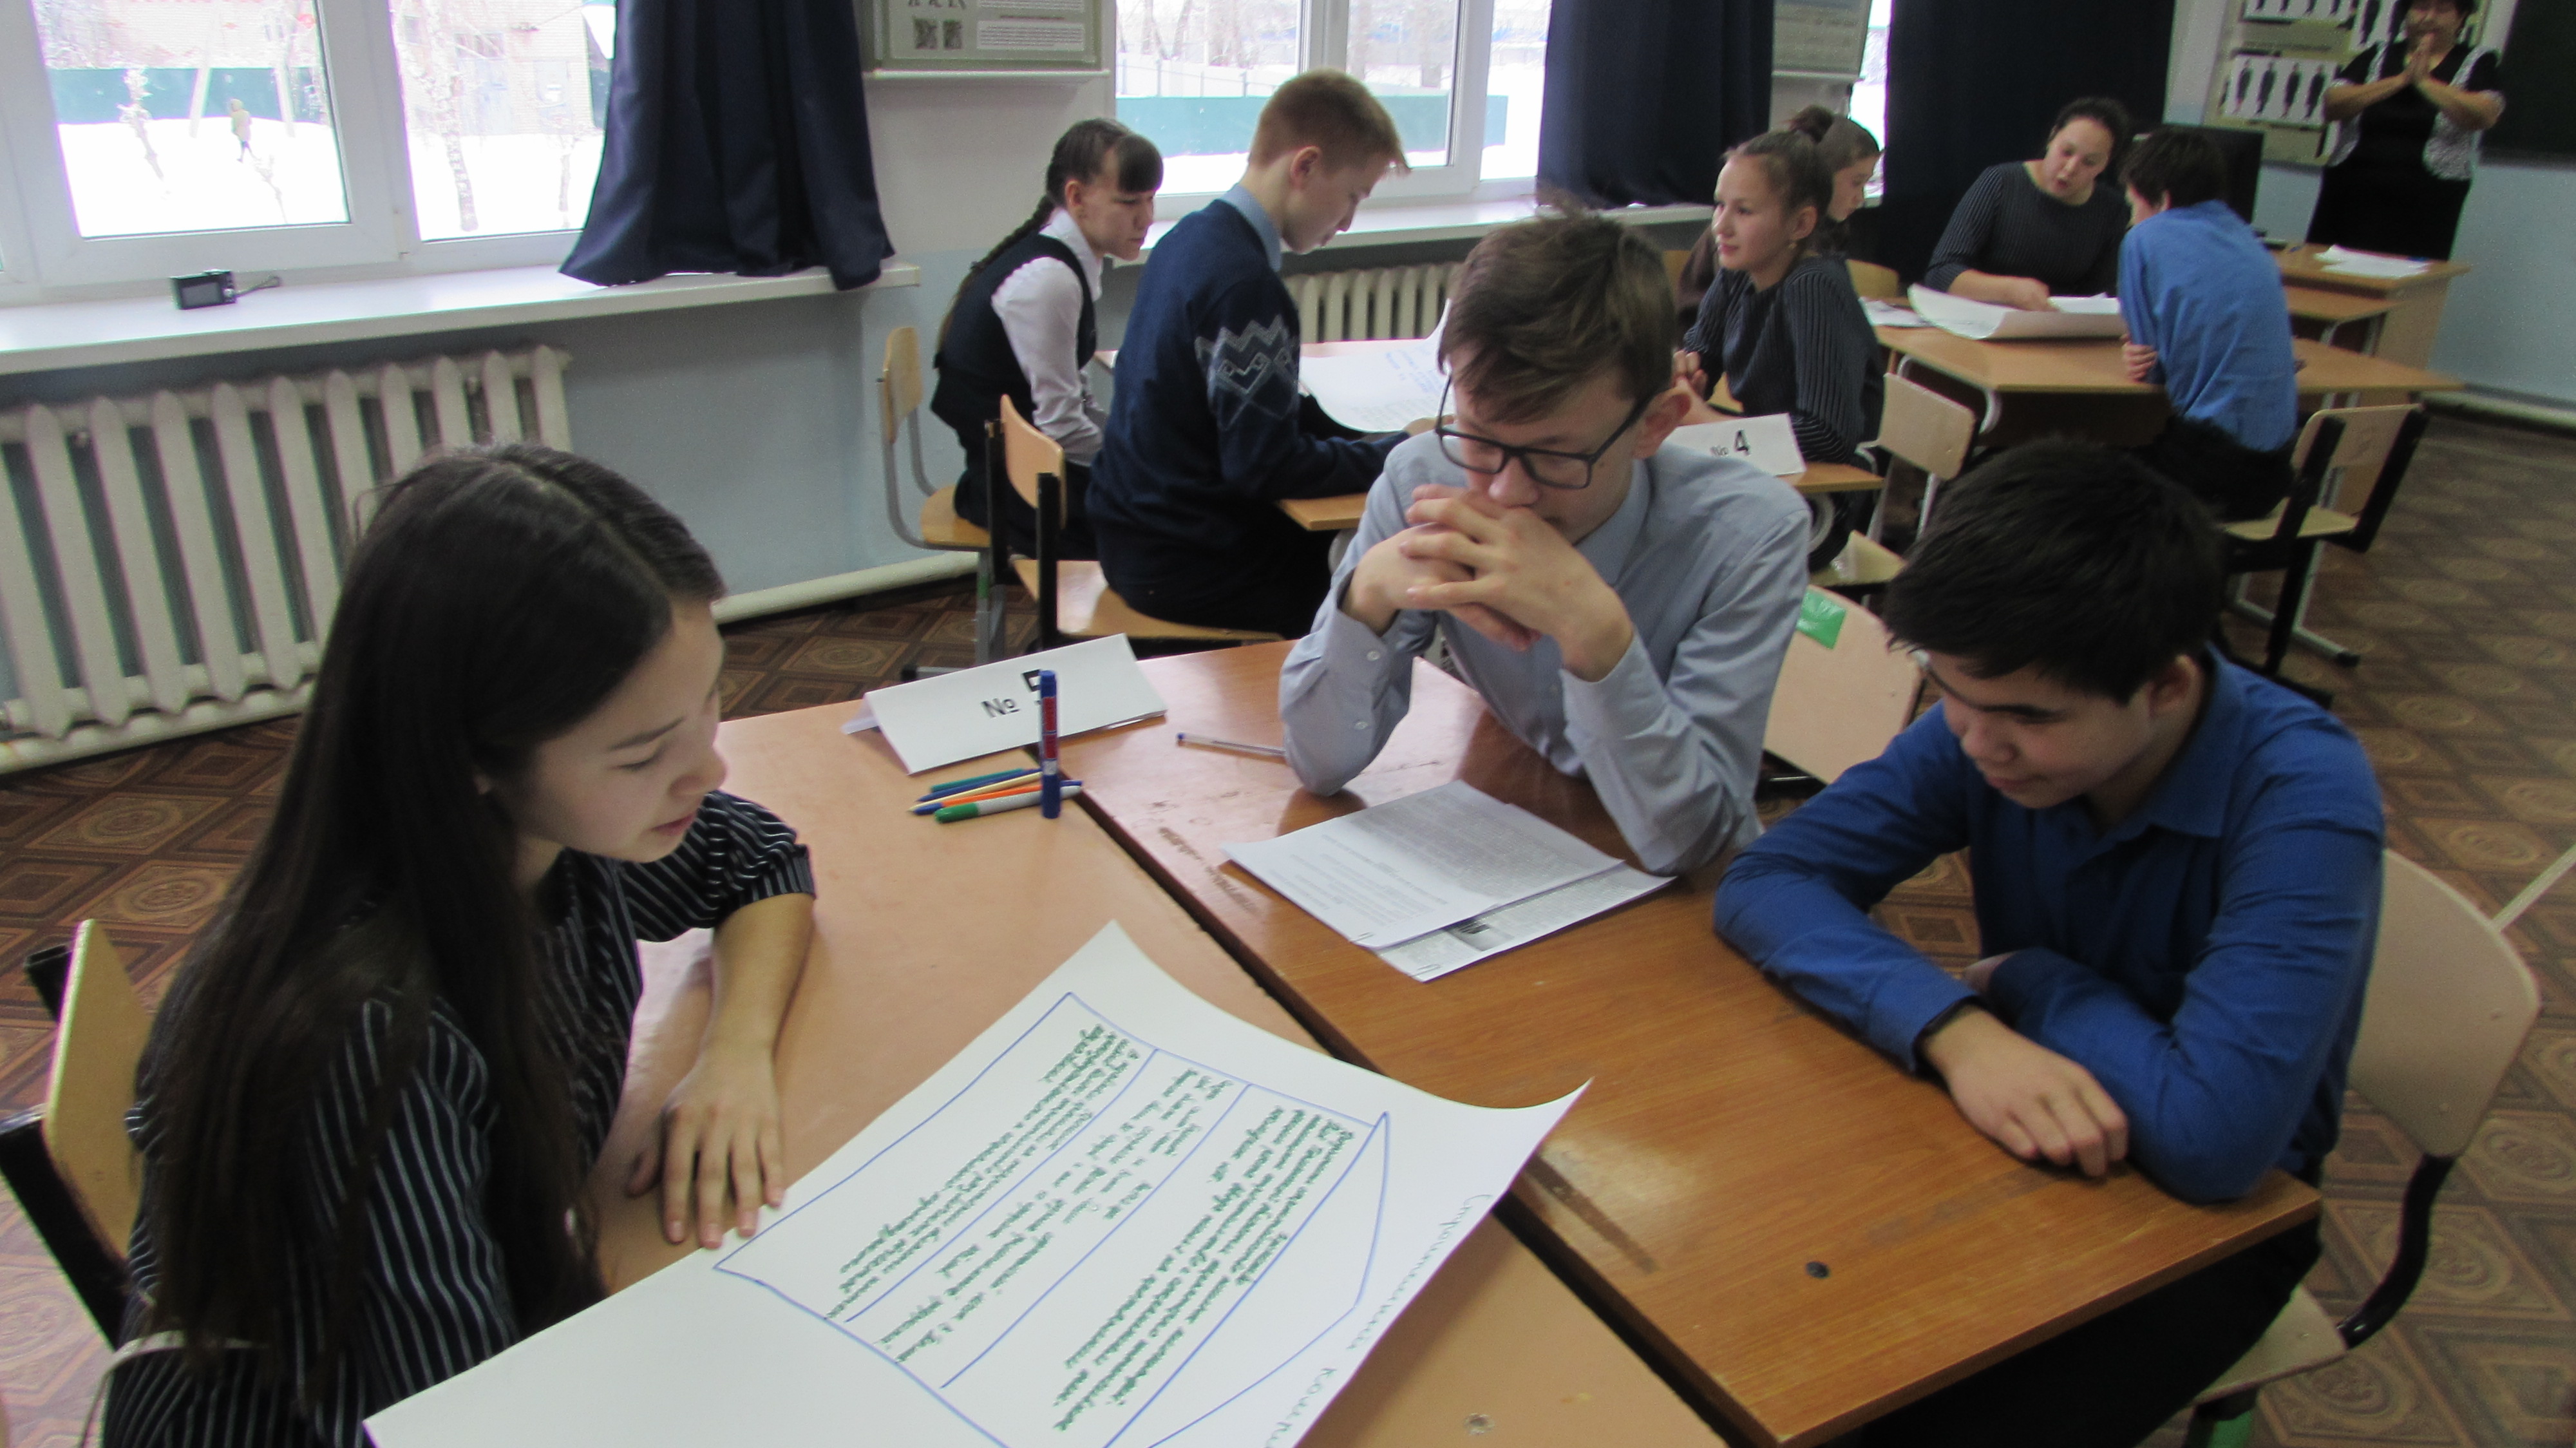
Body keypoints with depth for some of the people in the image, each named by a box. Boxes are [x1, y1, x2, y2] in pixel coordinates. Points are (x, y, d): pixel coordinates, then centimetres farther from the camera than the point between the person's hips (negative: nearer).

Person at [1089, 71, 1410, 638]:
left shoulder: (1195, 236, 6)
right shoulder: (1242, 281, -23)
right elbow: (1269, 465, -22)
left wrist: (1370, 432, 6)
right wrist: (1399, 454, -13)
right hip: (1181, 565, -10)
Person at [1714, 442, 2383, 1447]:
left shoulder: (2303, 797, -28)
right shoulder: (1987, 723, -15)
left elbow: (2215, 1137, -37)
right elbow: (1766, 882, -18)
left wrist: (2027, 981, -21)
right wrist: (1953, 1025, -33)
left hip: (2214, 1213, -3)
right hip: (2016, 1134, 4)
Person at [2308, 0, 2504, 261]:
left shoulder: (2480, 63, 11)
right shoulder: (2378, 56, 15)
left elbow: (2484, 116, -9)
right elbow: (2332, 106, -2)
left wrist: (2424, 81, -12)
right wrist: (2401, 79, -9)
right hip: (2350, 199, 2)